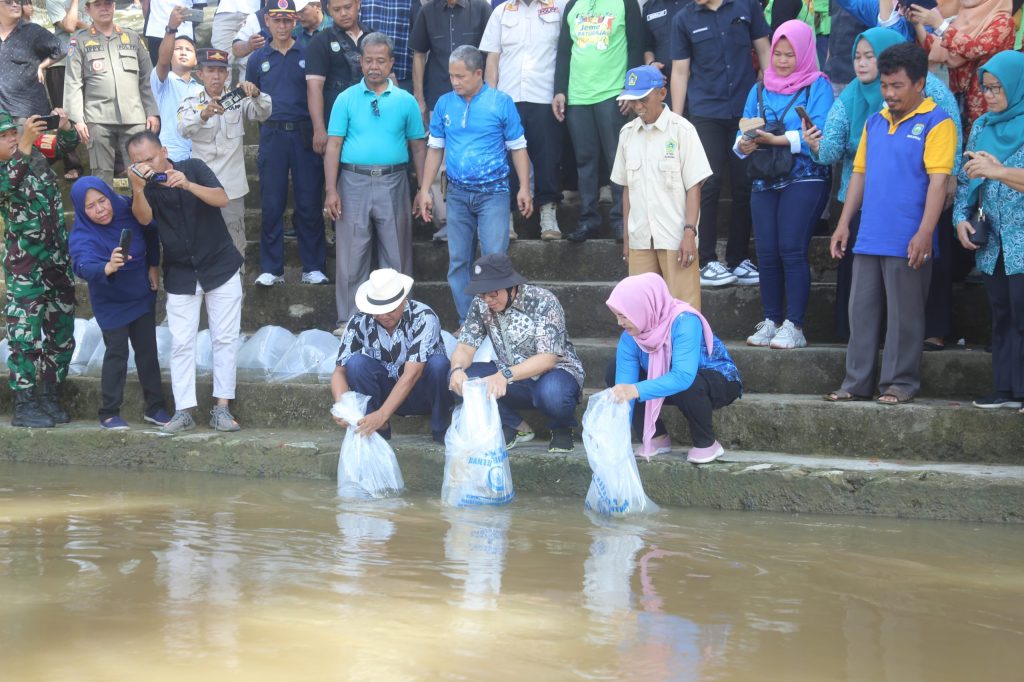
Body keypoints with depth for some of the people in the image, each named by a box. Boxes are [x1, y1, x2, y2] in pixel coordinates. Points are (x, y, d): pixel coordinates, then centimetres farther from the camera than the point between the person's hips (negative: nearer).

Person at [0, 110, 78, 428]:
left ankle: (49, 399, 20)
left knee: (61, 336, 10)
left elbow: (69, 143, 17)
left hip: (58, 262, 6)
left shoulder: (37, 156, 8)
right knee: (26, 336, -8)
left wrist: (65, 126, -7)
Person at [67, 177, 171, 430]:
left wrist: (153, 265, 4)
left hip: (142, 296, 4)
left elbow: (151, 233, 6)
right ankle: (109, 413, 5)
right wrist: (108, 268, -63)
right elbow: (83, 266, -45)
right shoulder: (81, 236, -26)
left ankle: (154, 407, 21)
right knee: (117, 353, -5)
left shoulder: (128, 210, -14)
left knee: (147, 350, 10)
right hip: (111, 303, -4)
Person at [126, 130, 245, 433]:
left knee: (225, 338, 1)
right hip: (180, 275, 1)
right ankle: (183, 411, 2)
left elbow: (222, 199, -23)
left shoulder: (193, 168, -10)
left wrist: (188, 185, -39)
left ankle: (221, 408, 6)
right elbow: (144, 218, -25)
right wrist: (138, 188, -44)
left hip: (220, 267, -1)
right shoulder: (144, 185, -6)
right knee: (181, 343, -1)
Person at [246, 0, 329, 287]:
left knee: (309, 204, 0)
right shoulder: (258, 59, 10)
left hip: (304, 134, -1)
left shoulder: (307, 54, 4)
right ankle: (271, 268, 8)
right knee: (271, 205, 3)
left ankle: (313, 268, 6)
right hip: (272, 136, 1)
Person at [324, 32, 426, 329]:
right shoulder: (346, 99, 4)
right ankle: (348, 322, 8)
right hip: (354, 181, -1)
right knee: (351, 259, 2)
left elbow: (418, 147, 10)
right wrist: (331, 190, -7)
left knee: (397, 258, 5)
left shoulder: (405, 101, 7)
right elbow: (333, 146, 1)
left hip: (393, 182, 1)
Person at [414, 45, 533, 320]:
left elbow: (518, 147, 0)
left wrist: (524, 189, -5)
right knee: (458, 261, 7)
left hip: (493, 192, -4)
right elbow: (435, 148, 11)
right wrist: (424, 191, 8)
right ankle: (466, 322, 16)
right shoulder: (444, 104, 4)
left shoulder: (501, 103, -4)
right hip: (457, 193, 4)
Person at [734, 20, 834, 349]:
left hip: (805, 179, -5)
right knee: (767, 253, 0)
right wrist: (745, 144, -13)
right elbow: (743, 135, 10)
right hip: (765, 181, 5)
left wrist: (779, 140, -20)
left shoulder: (818, 86, 0)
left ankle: (794, 326, -11)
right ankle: (770, 322, 9)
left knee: (791, 249, -14)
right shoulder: (759, 90, 15)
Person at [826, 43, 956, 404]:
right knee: (862, 311, 9)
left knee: (904, 316, 1)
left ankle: (900, 384, 9)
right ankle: (856, 383, 15)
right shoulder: (874, 122, 14)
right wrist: (844, 224, 12)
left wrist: (924, 233, -20)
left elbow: (938, 180, -13)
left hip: (907, 242, -6)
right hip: (869, 239, 6)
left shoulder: (936, 123, -6)